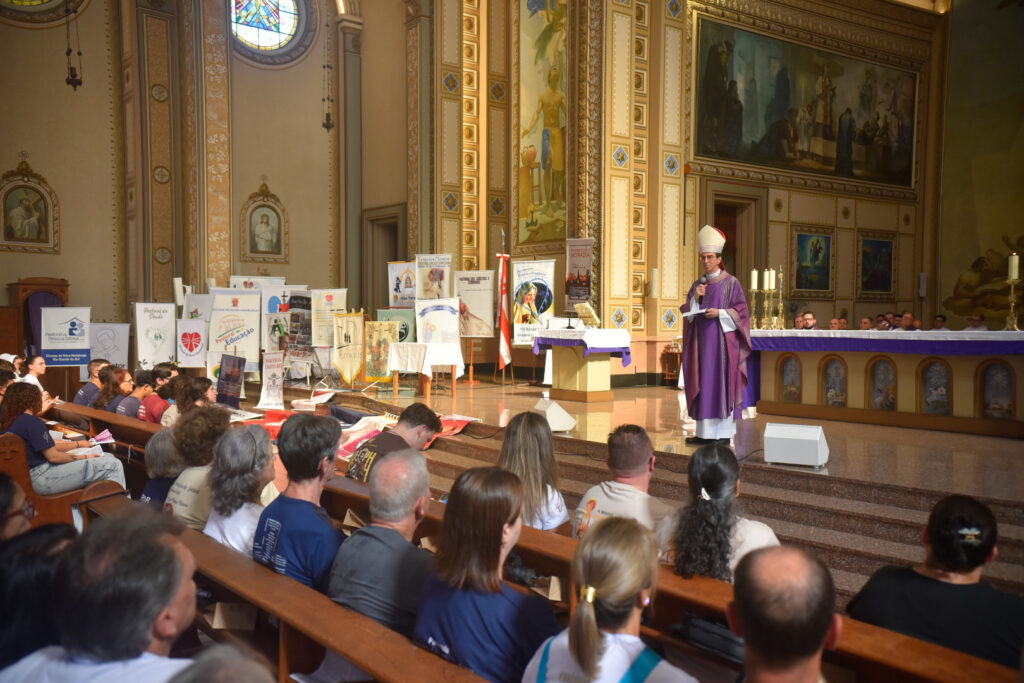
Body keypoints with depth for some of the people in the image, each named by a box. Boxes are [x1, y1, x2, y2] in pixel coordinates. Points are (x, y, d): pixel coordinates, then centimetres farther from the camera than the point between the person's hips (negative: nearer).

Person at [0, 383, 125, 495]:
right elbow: (53, 456, -17)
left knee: (108, 457, 15)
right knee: (113, 466, -16)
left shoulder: (11, 423, 14)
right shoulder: (32, 422, -17)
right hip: (41, 479, -11)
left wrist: (79, 444, 21)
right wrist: (85, 458, -6)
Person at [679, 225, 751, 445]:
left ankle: (724, 433, -1)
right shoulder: (698, 285, 14)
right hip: (701, 340, 5)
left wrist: (719, 313, -18)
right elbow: (688, 314, 11)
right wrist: (695, 299, -6)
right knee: (703, 384, 4)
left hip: (723, 339, -5)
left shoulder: (731, 283, -1)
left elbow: (741, 312, -5)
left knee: (722, 384, -6)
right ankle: (705, 432, 8)